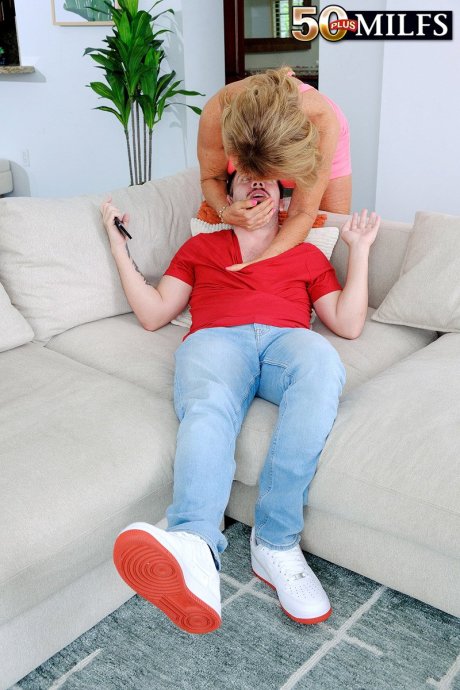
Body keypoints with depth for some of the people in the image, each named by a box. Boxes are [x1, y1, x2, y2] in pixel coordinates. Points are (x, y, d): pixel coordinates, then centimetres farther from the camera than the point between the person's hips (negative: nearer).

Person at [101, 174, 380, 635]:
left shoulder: (307, 254, 32)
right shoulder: (201, 246, 33)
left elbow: (348, 325, 21)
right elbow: (153, 314, 24)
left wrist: (359, 248, 21)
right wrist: (119, 245, 22)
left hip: (286, 338, 1)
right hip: (216, 338, 0)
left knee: (321, 362, -38)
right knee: (208, 406, -38)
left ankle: (275, 542, -38)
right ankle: (194, 550, -63)